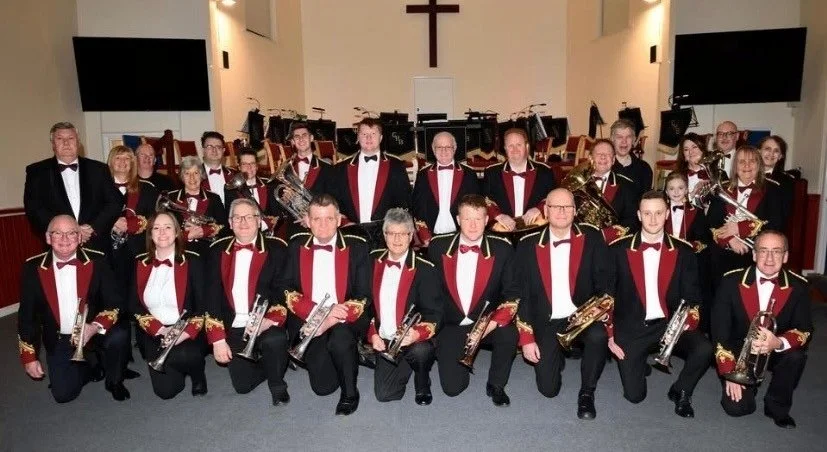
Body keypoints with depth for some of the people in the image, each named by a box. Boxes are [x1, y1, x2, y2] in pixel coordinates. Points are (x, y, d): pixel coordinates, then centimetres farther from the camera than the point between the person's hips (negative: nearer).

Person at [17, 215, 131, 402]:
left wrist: (96, 327, -28)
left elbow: (115, 303, -10)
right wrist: (29, 357, -1)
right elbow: (27, 314, 0)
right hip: (58, 342, 1)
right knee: (63, 394, -9)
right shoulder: (33, 267, -7)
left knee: (118, 337, -31)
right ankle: (91, 366, 24)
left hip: (94, 333, -1)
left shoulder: (96, 261, -10)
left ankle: (114, 381, 0)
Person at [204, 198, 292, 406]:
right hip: (233, 328, 3)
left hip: (267, 325, -3)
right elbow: (212, 296, 1)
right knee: (242, 385, -3)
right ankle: (271, 362, 29)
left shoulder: (276, 248, -3)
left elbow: (284, 292, -7)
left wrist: (269, 321, -25)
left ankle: (277, 384, -4)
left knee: (275, 340, -34)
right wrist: (218, 339, -6)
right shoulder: (218, 251, 5)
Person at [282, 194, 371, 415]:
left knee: (340, 340, -35)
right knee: (323, 385, -11)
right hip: (308, 321, 2)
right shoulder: (296, 246, 6)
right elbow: (289, 291, -1)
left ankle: (350, 392, -7)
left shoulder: (357, 247, 0)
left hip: (346, 321, -2)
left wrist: (332, 320, -21)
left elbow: (363, 296, -6)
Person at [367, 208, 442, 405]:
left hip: (412, 339, -3)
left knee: (421, 351, -36)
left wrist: (418, 333, -33)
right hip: (384, 341, 4)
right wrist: (372, 333, -1)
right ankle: (407, 363, 25)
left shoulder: (424, 269, -12)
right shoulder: (374, 260, 1)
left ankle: (422, 385, 0)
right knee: (384, 394, -7)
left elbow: (433, 312, -14)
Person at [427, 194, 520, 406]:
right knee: (452, 387, -11)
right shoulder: (438, 246, -5)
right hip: (451, 325, 0)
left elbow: (512, 293, -8)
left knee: (508, 334, -33)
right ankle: (461, 360, 26)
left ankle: (496, 385, -4)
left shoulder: (502, 249, -7)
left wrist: (494, 322, -23)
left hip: (489, 323, 0)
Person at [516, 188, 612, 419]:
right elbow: (523, 293, -3)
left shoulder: (592, 238, -4)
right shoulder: (528, 245, -5)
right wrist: (527, 337, -6)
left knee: (599, 335, -34)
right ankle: (555, 356, 30)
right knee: (548, 389, -6)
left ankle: (587, 392, -7)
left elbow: (605, 282, -2)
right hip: (547, 322, 0)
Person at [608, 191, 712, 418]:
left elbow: (692, 297, 3)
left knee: (704, 349, -28)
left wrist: (688, 324, -17)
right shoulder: (619, 249, -5)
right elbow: (607, 295, -1)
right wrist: (610, 334, -6)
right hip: (632, 327, -1)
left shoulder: (683, 251, -1)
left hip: (669, 323, 2)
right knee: (634, 395, -7)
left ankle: (680, 392, 3)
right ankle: (639, 360, 29)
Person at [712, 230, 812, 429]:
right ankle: (747, 385, 20)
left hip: (777, 352, 2)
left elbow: (805, 330, -12)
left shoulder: (797, 286, -10)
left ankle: (777, 405, -4)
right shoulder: (732, 281, -15)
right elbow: (720, 329, -13)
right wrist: (729, 373, -18)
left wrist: (779, 342, -36)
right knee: (737, 407, -19)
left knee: (796, 356, -32)